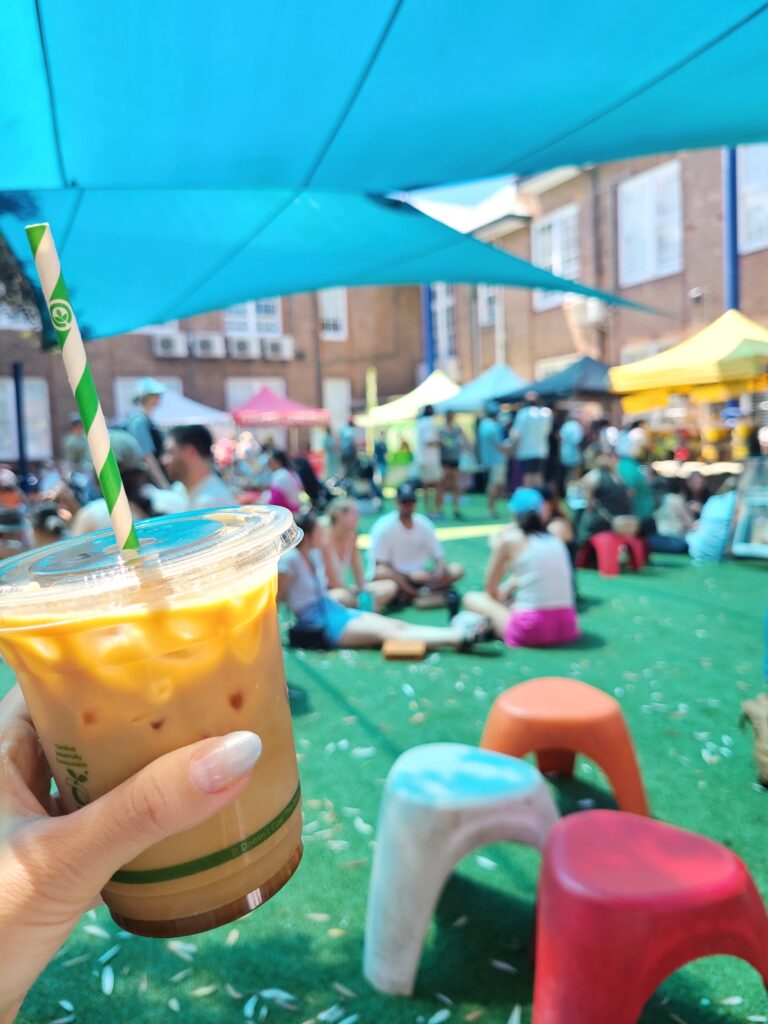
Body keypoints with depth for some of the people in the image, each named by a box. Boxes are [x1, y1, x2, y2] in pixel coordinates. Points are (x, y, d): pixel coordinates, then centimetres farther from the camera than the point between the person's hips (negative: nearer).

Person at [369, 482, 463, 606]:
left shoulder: (424, 524, 0)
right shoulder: (384, 526, -13)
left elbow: (439, 558, 2)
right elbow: (381, 565, -16)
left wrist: (440, 569, -22)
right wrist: (410, 575, -26)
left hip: (419, 576, 5)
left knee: (457, 570, -14)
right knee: (381, 573, -38)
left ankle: (408, 595, -22)